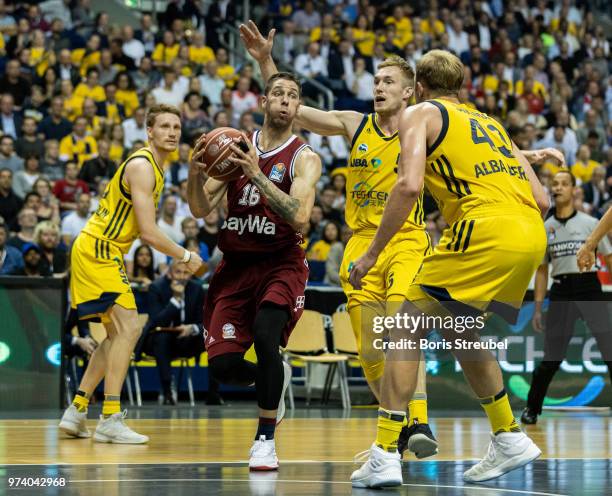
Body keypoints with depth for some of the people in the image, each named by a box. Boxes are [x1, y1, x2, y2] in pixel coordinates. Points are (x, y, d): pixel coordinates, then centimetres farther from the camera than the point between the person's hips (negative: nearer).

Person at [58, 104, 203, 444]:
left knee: (118, 334, 15)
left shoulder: (155, 167, 15)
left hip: (104, 252, 11)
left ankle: (77, 411, 19)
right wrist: (186, 257, -11)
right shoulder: (142, 166, -17)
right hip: (98, 250, -11)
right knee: (128, 328, -17)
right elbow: (149, 233, -22)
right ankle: (110, 420, -19)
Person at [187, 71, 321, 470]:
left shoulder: (304, 158, -5)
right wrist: (196, 174, -18)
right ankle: (275, 379, 30)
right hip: (235, 266, 4)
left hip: (281, 264, -4)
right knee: (222, 365, -6)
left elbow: (300, 216, -22)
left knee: (265, 334, -30)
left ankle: (266, 439, -13)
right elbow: (202, 210, 2)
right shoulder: (236, 146, 6)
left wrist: (257, 175, -28)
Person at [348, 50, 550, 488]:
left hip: (485, 228, -7)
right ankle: (510, 439, 30)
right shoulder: (488, 123, 31)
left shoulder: (421, 114, 12)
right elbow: (541, 199, 23)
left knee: (407, 329, 2)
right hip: (532, 237, 7)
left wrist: (372, 253, -2)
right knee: (458, 331, 27)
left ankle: (385, 457, -7)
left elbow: (409, 185, -7)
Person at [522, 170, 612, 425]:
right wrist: (537, 308, 11)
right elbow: (542, 270, 16)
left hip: (589, 289, -2)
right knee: (551, 358, 4)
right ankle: (532, 408, 20)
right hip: (561, 293, 2)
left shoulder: (590, 223, 2)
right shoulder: (545, 229, 10)